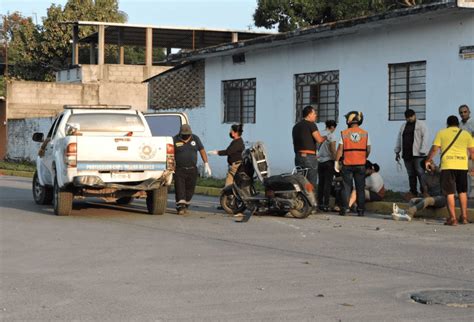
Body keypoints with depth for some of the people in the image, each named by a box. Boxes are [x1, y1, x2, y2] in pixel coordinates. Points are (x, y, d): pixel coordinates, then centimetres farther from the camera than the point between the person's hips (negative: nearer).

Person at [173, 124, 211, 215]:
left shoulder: (195, 139, 6)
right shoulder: (175, 140, -3)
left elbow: (202, 151, 11)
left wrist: (206, 164, 6)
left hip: (192, 169, 3)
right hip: (179, 169, -3)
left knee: (190, 189, 6)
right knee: (180, 188, -11)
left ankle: (185, 206, 19)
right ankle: (180, 207, -14)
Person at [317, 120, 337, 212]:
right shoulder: (331, 136, -10)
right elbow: (333, 150, -13)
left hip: (320, 162, 6)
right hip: (328, 161, -6)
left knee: (320, 183, 10)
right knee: (328, 183, -3)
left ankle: (320, 204, 12)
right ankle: (326, 205, -5)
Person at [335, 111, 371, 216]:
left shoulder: (344, 133, -3)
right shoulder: (365, 133, 2)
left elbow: (340, 149, -5)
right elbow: (368, 150, 4)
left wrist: (336, 161, 2)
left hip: (347, 164, -1)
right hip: (361, 164, 1)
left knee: (347, 187, 3)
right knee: (360, 188, 6)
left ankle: (344, 209, -2)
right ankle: (360, 210, 6)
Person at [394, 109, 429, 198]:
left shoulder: (421, 125, 0)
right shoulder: (403, 126, 18)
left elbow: (425, 138, -7)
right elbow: (399, 139, 22)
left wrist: (422, 151, -14)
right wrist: (397, 152, 16)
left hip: (417, 154, -5)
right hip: (406, 154, 5)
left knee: (420, 173, -9)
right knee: (411, 174, 7)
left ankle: (424, 192, -6)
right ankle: (413, 193, 12)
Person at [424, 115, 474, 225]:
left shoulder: (441, 133, 6)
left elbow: (434, 149, 2)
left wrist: (428, 160, 16)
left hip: (448, 166, -3)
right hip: (462, 166, 3)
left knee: (449, 192, 0)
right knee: (462, 191, 17)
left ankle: (453, 218, -4)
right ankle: (464, 217, 19)